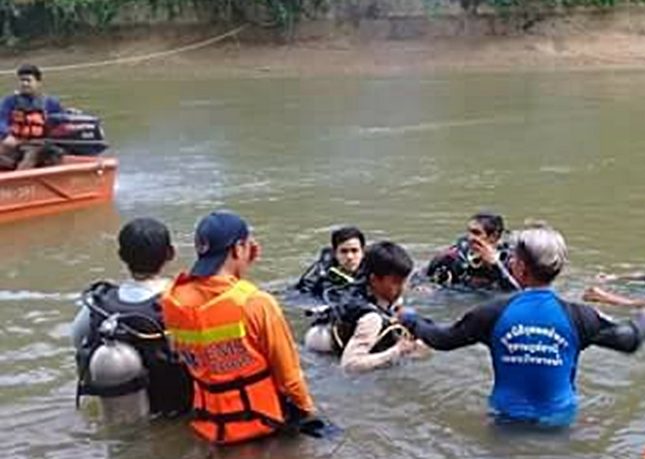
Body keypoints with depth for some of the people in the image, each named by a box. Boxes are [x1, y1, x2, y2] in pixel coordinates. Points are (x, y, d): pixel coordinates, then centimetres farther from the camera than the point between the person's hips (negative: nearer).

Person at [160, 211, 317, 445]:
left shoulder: (173, 301, -11)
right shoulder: (256, 303, -25)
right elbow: (287, 370, -14)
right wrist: (305, 406, 6)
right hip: (262, 419, -5)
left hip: (210, 424, 5)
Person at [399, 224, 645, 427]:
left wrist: (410, 320, 22)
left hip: (509, 420, 0)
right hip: (559, 421, 0)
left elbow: (441, 338, 3)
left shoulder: (493, 315, -9)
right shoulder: (578, 317, -9)